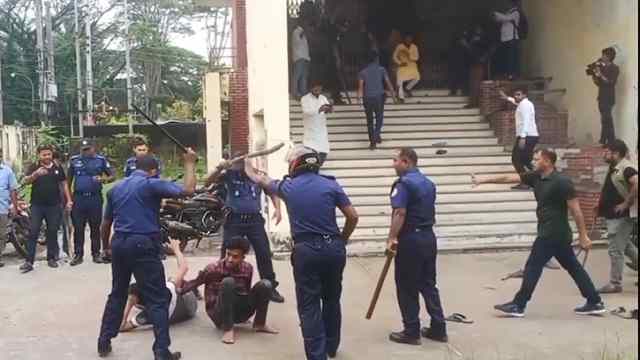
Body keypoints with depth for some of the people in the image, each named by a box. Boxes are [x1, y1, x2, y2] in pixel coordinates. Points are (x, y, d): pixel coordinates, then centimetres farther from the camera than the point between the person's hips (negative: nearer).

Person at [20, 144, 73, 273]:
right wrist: (36, 173, -35)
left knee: (52, 232, 8)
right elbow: (26, 181, -15)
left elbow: (64, 184, 12)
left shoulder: (58, 168, 8)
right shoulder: (33, 168, 1)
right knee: (33, 233, -5)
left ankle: (51, 258, 19)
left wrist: (69, 200, 5)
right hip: (37, 205, -2)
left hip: (54, 206, 2)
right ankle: (29, 261, -6)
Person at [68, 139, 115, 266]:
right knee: (78, 228, 2)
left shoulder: (101, 160, 3)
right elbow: (69, 180, 12)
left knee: (95, 227, 5)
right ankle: (78, 254, 8)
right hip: (79, 198, 1)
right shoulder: (74, 160, 7)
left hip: (95, 198, -1)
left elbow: (112, 176, 3)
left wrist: (104, 179, -20)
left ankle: (96, 253, 13)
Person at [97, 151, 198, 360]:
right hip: (143, 245, -6)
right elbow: (188, 190, -15)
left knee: (117, 294, 20)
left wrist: (108, 247, 34)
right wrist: (190, 163, -2)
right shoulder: (152, 184, -5)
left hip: (119, 244, 7)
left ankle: (104, 342, 24)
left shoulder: (116, 189, 15)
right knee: (157, 299, -3)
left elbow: (105, 224, 19)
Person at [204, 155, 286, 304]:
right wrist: (219, 168, -24)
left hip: (255, 220, 1)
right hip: (234, 221, -1)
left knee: (264, 254, 2)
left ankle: (271, 288, 14)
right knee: (228, 255, 1)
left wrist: (277, 209, -3)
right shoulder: (229, 174, 0)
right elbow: (208, 182, -8)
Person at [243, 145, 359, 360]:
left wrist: (249, 169, 44)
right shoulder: (331, 185, 2)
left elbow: (262, 181, 23)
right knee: (332, 300, 19)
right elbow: (353, 217, 1)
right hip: (333, 248, 3)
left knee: (309, 306, 3)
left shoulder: (288, 187, 2)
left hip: (306, 251, -2)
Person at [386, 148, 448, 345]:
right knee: (429, 285, 14)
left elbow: (400, 213, -23)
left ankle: (411, 332, 8)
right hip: (428, 236, 8)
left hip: (410, 239, -8)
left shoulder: (404, 183, -14)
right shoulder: (428, 183, 14)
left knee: (407, 288, 2)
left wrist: (392, 238, -21)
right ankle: (438, 329, 17)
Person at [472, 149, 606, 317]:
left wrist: (583, 236, -14)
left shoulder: (562, 182, -17)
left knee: (533, 267, -2)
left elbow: (576, 210, -15)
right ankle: (595, 303, 18)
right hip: (558, 234, 9)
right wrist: (483, 179, 5)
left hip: (552, 234, -9)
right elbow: (509, 178, 7)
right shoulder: (536, 177, 6)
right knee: (574, 267, 12)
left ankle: (518, 305, 6)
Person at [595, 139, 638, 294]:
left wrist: (626, 204, -26)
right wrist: (601, 205, 13)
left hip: (622, 216, -10)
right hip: (613, 215, 10)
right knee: (625, 245, 23)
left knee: (616, 250, -3)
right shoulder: (613, 168, 11)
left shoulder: (626, 168, -19)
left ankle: (615, 284, 6)